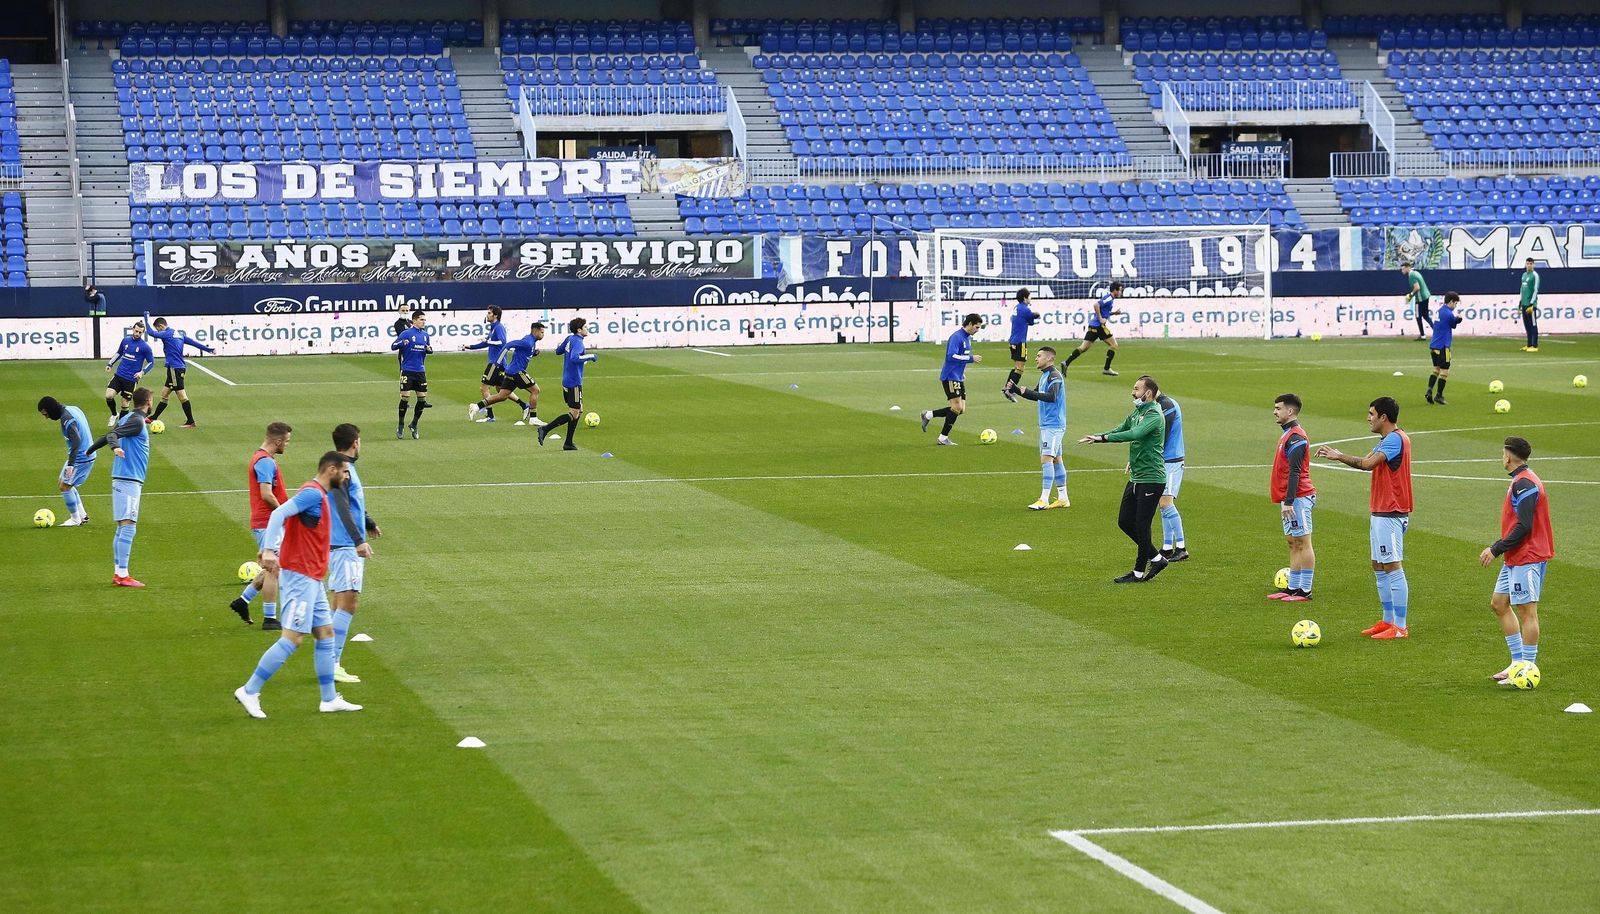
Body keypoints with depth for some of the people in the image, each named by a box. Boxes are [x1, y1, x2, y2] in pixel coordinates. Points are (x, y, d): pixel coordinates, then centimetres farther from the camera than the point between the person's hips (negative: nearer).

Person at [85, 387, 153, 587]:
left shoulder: (129, 418, 15)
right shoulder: (137, 421, -11)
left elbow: (109, 435, 24)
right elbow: (112, 434, -24)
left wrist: (91, 449, 40)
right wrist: (115, 447, -45)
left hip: (123, 480, 10)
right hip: (129, 480, -10)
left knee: (123, 528, 12)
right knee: (128, 527, -12)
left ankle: (117, 572, 15)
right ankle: (122, 575, -16)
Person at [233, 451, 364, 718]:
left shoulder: (318, 495, 17)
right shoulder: (313, 493, -14)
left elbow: (284, 518, 21)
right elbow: (278, 514, -26)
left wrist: (269, 550, 15)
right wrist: (269, 550, -35)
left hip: (311, 579, 11)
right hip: (300, 576, -11)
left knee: (326, 633, 12)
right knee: (292, 638, -11)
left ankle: (329, 699, 16)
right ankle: (249, 691, -7)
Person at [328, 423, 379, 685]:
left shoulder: (346, 467, 17)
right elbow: (343, 507, -27)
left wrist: (369, 524, 50)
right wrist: (359, 541, -36)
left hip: (347, 547, 11)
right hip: (344, 546, -11)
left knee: (340, 604, 12)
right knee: (347, 603, -13)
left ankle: (332, 662, 15)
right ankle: (333, 665, -16)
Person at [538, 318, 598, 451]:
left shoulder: (570, 338, 9)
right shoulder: (577, 342, -17)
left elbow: (558, 351, 23)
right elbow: (574, 358, -33)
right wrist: (590, 356, -22)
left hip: (567, 381, 10)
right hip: (574, 383, -10)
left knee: (578, 411, 16)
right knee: (573, 414, -5)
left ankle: (569, 443, 17)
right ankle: (545, 430, -9)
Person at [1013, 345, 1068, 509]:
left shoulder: (1054, 376, -14)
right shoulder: (1044, 376, 16)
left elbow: (1051, 397, -28)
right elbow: (1036, 396, 28)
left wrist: (1027, 392, -29)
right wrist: (1016, 390, 16)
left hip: (1053, 425, -10)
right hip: (1046, 425, 10)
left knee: (1046, 459, -13)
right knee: (1056, 460, 12)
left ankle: (1044, 500, -16)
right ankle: (1063, 498, 16)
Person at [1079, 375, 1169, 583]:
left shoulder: (1154, 415, -16)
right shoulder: (1136, 413, 13)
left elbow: (1134, 434, -31)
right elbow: (1120, 430, 19)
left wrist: (1102, 438, -33)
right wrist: (1096, 437, 1)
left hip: (1151, 479, -10)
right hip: (1135, 478, 10)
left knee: (1141, 526, -3)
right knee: (1125, 522, 10)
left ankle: (1139, 572, 8)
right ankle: (1156, 558, 23)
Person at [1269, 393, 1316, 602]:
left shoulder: (1296, 437, -16)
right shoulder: (1287, 434, 16)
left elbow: (1294, 472, -21)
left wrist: (1288, 502, -24)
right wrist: (1283, 499, 24)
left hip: (1298, 498, -10)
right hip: (1289, 499, 10)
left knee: (1303, 543, -5)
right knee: (1293, 543, 13)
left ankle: (1305, 591, -3)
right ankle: (1292, 587, 18)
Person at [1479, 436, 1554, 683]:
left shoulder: (1524, 484, -17)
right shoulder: (1521, 481, 15)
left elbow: (1523, 526, -23)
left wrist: (1496, 550, -17)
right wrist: (1497, 546, 18)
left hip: (1527, 558, -11)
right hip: (1515, 558, 11)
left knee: (1526, 610, -6)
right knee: (1499, 603, 13)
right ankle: (1518, 661, 17)